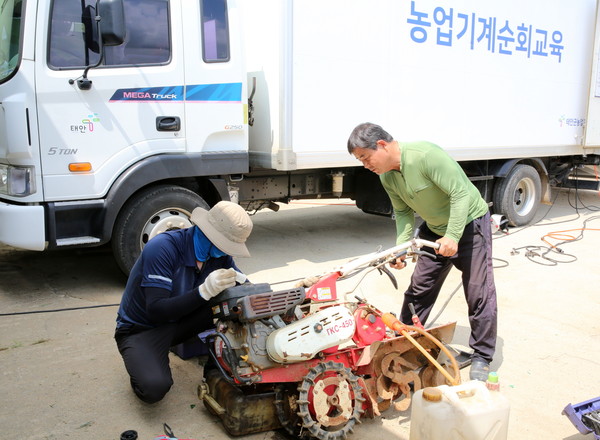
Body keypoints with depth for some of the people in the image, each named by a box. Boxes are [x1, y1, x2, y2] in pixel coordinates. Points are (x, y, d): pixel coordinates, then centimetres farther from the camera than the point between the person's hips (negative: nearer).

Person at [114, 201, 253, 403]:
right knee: (154, 388, -32)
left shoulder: (220, 254, -10)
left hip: (180, 321, 6)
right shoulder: (162, 248, -29)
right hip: (140, 329, -6)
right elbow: (156, 310, -32)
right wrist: (204, 291, -44)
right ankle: (141, 367, 4)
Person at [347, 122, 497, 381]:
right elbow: (403, 212, 1)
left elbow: (461, 193, -29)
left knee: (479, 292, -4)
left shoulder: (425, 156, -31)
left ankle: (482, 357, 11)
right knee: (419, 288, 10)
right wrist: (401, 246, -13)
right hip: (434, 229, 7)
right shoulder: (387, 176, -6)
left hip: (469, 223, -7)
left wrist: (452, 236, -31)